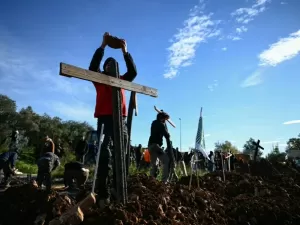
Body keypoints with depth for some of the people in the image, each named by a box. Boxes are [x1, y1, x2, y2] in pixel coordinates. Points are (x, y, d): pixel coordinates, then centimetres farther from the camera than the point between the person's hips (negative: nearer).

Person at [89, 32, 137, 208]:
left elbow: (133, 72, 10)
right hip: (105, 119, -3)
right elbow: (93, 66, 1)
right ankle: (103, 195, -9)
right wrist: (102, 46, -4)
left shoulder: (122, 80, 23)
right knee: (105, 156, -10)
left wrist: (125, 52, 5)